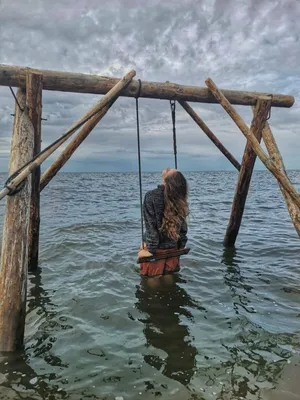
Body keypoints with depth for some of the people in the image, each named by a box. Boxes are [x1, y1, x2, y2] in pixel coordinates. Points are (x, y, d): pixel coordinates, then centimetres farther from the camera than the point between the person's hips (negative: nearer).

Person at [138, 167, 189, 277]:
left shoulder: (151, 196, -17)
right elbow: (183, 224, -2)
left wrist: (150, 249, -13)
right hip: (173, 248, 4)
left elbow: (151, 226, -18)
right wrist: (181, 245, 9)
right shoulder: (179, 198, -7)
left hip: (155, 248, -3)